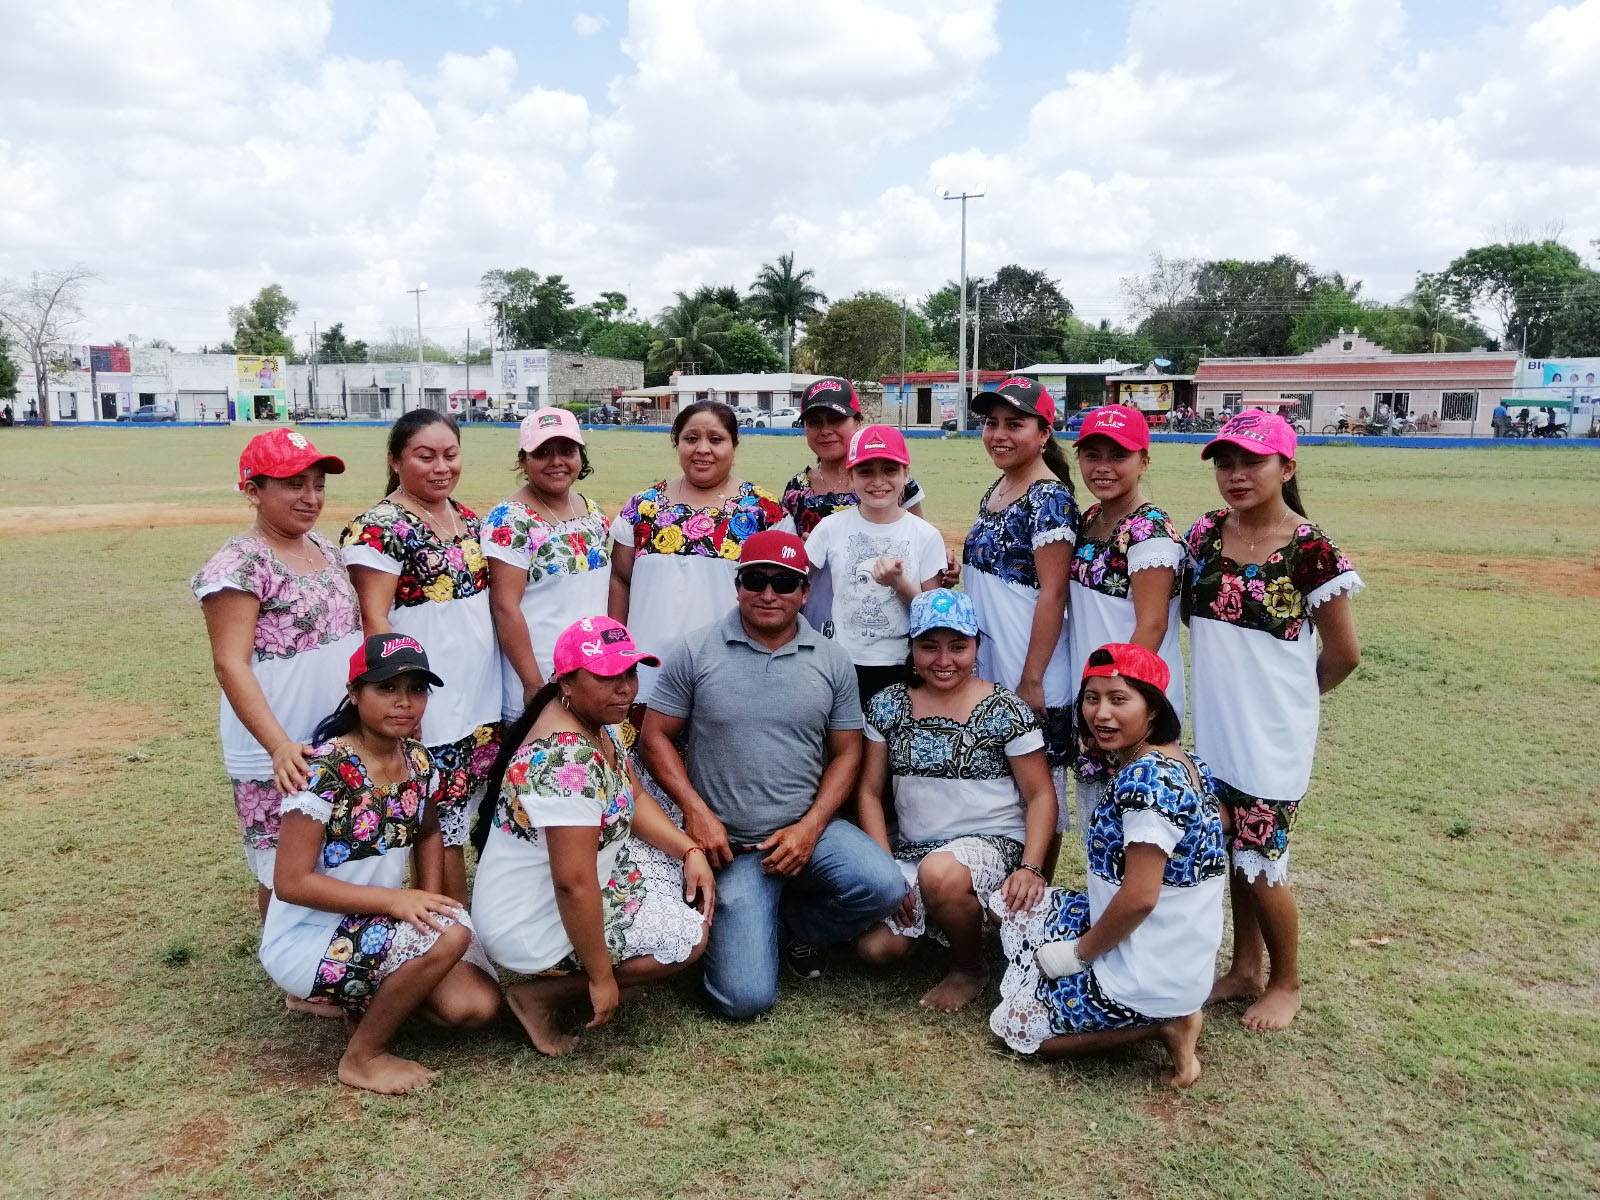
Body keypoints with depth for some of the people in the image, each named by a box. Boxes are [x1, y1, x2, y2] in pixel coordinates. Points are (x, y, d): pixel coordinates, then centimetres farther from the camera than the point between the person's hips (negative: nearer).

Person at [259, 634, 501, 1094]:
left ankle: (363, 996, 14)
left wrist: (430, 903, -2)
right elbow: (291, 882, -21)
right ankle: (363, 1056, -7)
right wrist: (392, 900, -26)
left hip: (375, 928, 7)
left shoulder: (419, 763, -2)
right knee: (448, 934, -28)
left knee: (476, 1006, -11)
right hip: (306, 939, -7)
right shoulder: (324, 772, -22)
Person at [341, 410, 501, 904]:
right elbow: (374, 619, -15)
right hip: (430, 703, -7)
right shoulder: (378, 528, -12)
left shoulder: (466, 516, 11)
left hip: (483, 696, 7)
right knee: (439, 825, 1)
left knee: (469, 812, 16)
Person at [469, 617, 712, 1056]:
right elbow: (574, 883, -30)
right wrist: (601, 977, -22)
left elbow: (634, 799, 10)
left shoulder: (599, 723, 0)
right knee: (688, 936, -11)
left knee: (689, 880, 10)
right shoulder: (567, 761, -30)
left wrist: (690, 850, -4)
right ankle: (542, 996, -1)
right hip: (535, 925, -10)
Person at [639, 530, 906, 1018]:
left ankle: (790, 920, 7)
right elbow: (656, 735, 0)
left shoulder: (831, 661, 2)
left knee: (883, 886, -25)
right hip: (729, 843, -2)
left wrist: (810, 827, -9)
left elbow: (846, 752, 5)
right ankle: (744, 922, 24)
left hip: (805, 828, 3)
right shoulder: (696, 652, -4)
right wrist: (696, 811, -12)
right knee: (746, 998, -12)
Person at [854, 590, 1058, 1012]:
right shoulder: (888, 706, 2)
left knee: (939, 872, -37)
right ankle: (931, 913, 21)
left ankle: (969, 970, -6)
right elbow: (869, 792, 3)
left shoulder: (1005, 711, -7)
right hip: (910, 849, 4)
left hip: (993, 843, -4)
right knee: (875, 948, -14)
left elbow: (1041, 796, -4)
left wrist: (1031, 868, -19)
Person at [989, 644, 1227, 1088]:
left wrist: (1079, 951, -12)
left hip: (1149, 978, -10)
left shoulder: (1146, 777, -25)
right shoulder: (1182, 763, 5)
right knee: (1011, 904, 18)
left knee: (1011, 1024, 7)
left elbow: (1139, 897, -27)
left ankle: (1162, 1024, -1)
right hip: (1181, 959, 10)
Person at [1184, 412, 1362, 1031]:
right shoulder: (1204, 534, 1)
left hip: (1272, 735, -5)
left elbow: (1344, 654, -5)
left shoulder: (1311, 551, -14)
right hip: (1214, 728, 5)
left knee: (1260, 862, 4)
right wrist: (1227, 688, 9)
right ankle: (1245, 969, 34)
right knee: (1233, 852, 16)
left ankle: (1285, 983, 27)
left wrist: (1286, 696, 7)